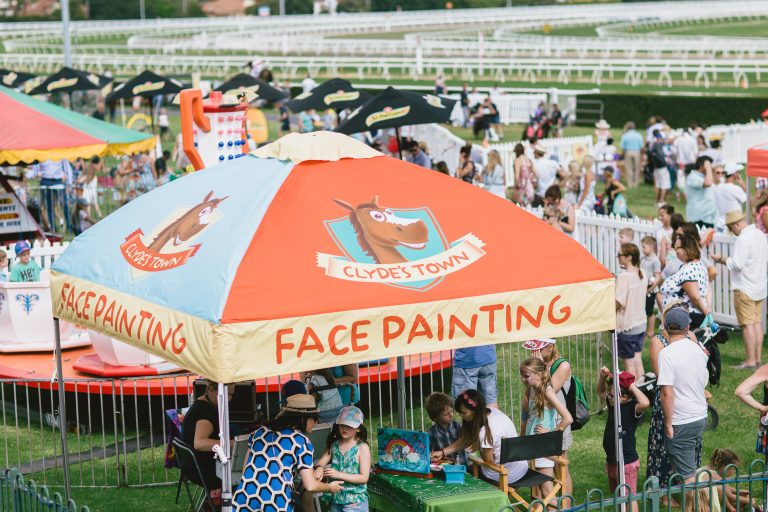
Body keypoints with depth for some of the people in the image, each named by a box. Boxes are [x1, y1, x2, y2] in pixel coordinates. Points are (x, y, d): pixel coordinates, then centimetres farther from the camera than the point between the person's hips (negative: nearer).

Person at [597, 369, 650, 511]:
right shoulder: (613, 404, 4)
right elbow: (600, 392, 22)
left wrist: (632, 387, -29)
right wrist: (602, 377, 3)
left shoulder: (633, 408, -20)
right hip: (611, 461, 9)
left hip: (627, 462, -9)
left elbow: (645, 403, -43)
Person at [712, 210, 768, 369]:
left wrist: (721, 259, -8)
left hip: (745, 289, -9)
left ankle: (750, 361, -3)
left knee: (748, 324, -4)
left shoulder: (743, 239, -18)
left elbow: (737, 264, -21)